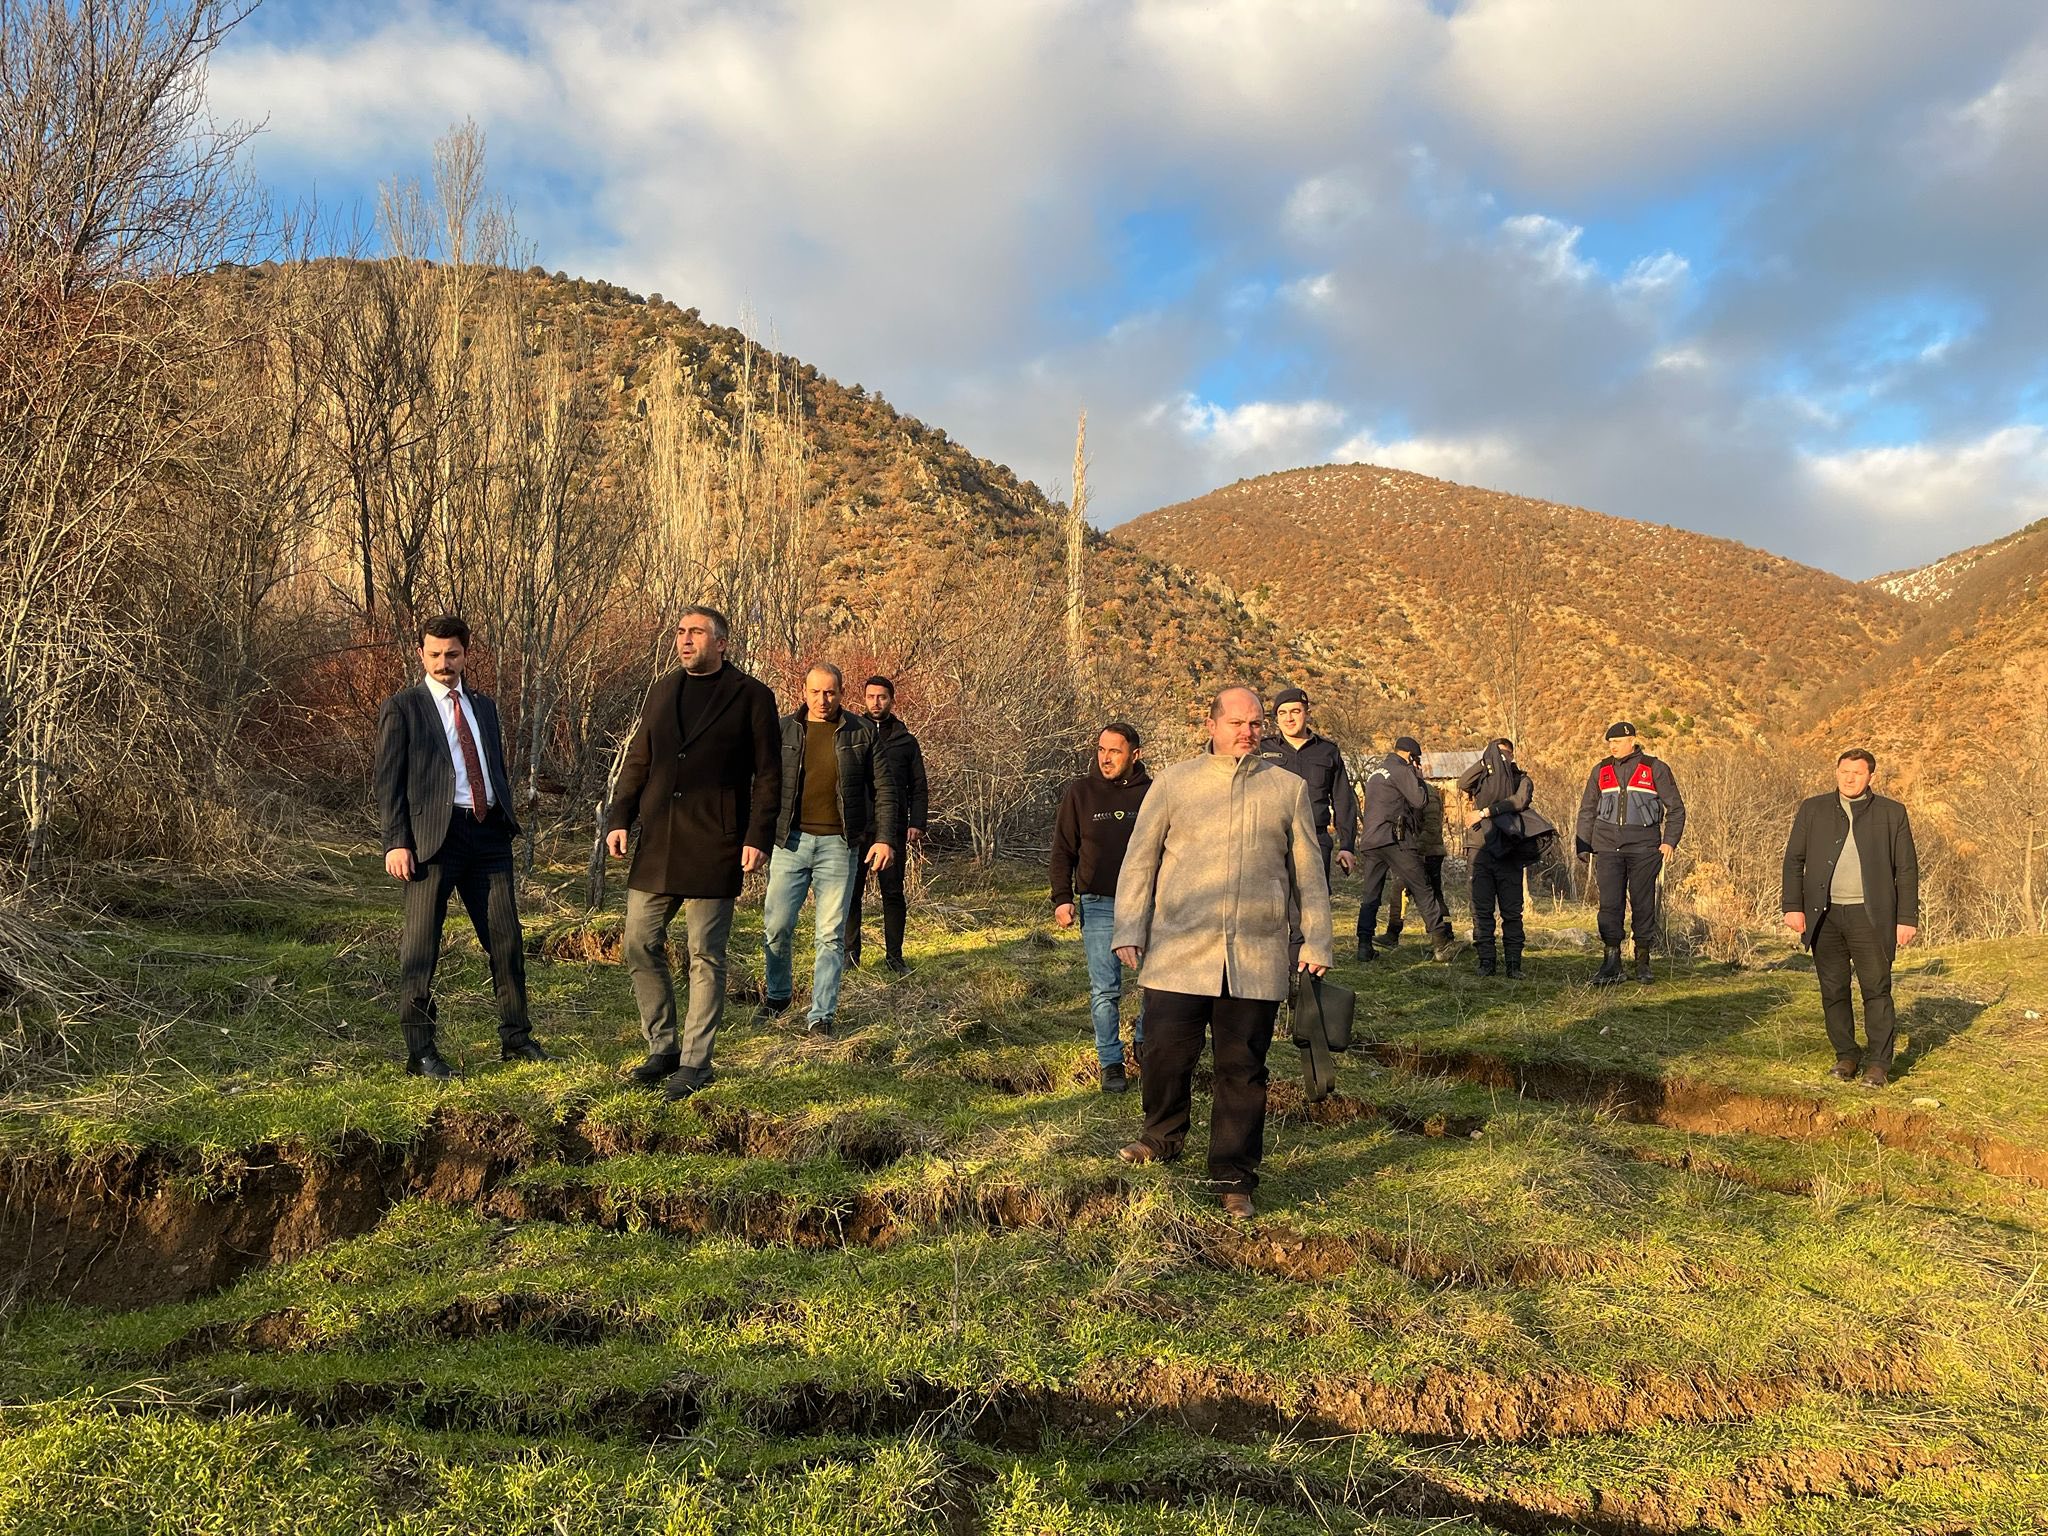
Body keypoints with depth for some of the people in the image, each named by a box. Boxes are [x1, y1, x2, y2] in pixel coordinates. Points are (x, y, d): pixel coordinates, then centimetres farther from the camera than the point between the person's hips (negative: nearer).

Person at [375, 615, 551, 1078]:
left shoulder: (483, 705, 17)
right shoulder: (401, 708, 1)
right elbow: (388, 781, -3)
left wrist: (508, 825, 15)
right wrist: (396, 843, -11)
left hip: (488, 832, 5)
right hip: (435, 835, -5)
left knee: (507, 939, 7)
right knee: (421, 945, 1)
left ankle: (516, 1039, 19)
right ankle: (420, 1051, 10)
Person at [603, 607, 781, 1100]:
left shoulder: (751, 696, -2)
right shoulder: (663, 691, 14)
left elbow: (768, 774, -4)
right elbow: (637, 762, 16)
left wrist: (758, 837, -12)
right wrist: (619, 818, 4)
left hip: (713, 847, -5)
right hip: (657, 845, 6)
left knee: (706, 957, 2)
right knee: (639, 946, 7)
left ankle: (695, 1062, 13)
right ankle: (662, 1049, 22)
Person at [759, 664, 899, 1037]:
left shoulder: (861, 733, 3)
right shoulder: (783, 730, 6)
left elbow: (883, 788, 5)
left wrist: (886, 837, -4)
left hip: (838, 844, -1)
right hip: (789, 841, 1)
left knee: (831, 934, 1)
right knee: (776, 927, 0)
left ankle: (822, 1016, 9)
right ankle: (776, 994, 26)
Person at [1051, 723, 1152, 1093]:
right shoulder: (1080, 792, 1)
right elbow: (1063, 850, 5)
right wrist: (1062, 898, -4)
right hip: (1098, 906, -1)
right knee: (1104, 990, 1)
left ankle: (1143, 1040, 29)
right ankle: (1111, 1063, 13)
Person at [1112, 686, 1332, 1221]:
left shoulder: (1288, 788, 12)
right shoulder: (1174, 783, 7)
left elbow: (1309, 872, 16)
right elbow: (1139, 860, 8)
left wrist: (1316, 940, 10)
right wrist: (1128, 930, 1)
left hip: (1257, 958, 1)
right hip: (1179, 952, -1)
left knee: (1243, 1069, 4)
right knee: (1165, 1052, -3)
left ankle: (1235, 1179, 16)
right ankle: (1163, 1136, 27)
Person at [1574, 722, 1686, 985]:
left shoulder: (1655, 769, 3)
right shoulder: (1600, 771, 12)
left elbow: (1676, 808, 6)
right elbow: (1587, 811, 17)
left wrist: (1670, 841, -6)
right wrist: (1584, 847, 9)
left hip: (1644, 847, -2)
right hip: (1607, 846, 2)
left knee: (1643, 904, 3)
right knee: (1609, 904, -6)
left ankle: (1643, 963, 14)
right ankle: (1611, 963, -4)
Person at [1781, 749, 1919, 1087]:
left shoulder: (1892, 813, 7)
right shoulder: (1812, 809, 9)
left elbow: (1907, 869, 6)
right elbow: (1794, 860, 8)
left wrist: (1908, 918, 0)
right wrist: (1793, 906, -1)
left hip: (1869, 915, -1)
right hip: (1825, 915, 2)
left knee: (1877, 989, -2)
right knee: (1833, 990, 6)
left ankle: (1878, 1062, 7)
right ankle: (1845, 1056, 17)